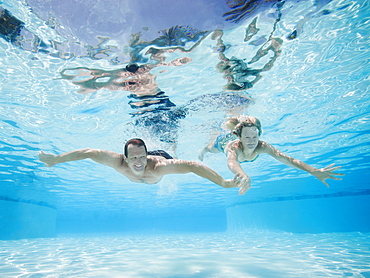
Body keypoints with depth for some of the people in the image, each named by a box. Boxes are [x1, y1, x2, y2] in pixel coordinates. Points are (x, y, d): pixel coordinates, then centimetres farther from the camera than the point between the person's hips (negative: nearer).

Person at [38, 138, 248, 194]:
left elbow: (193, 165, -55)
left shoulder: (158, 165, -51)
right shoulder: (119, 163, -44)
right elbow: (88, 152, -37)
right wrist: (55, 159, -29)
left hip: (162, 156, -3)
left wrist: (224, 183, -60)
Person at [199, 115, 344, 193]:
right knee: (209, 149, 32)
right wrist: (244, 176, -97)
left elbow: (286, 158, -53)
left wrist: (314, 171, -65)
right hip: (224, 141, -2)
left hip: (237, 141, 2)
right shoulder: (234, 147, -53)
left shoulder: (261, 146, -44)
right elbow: (231, 162, -75)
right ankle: (202, 150, 64)